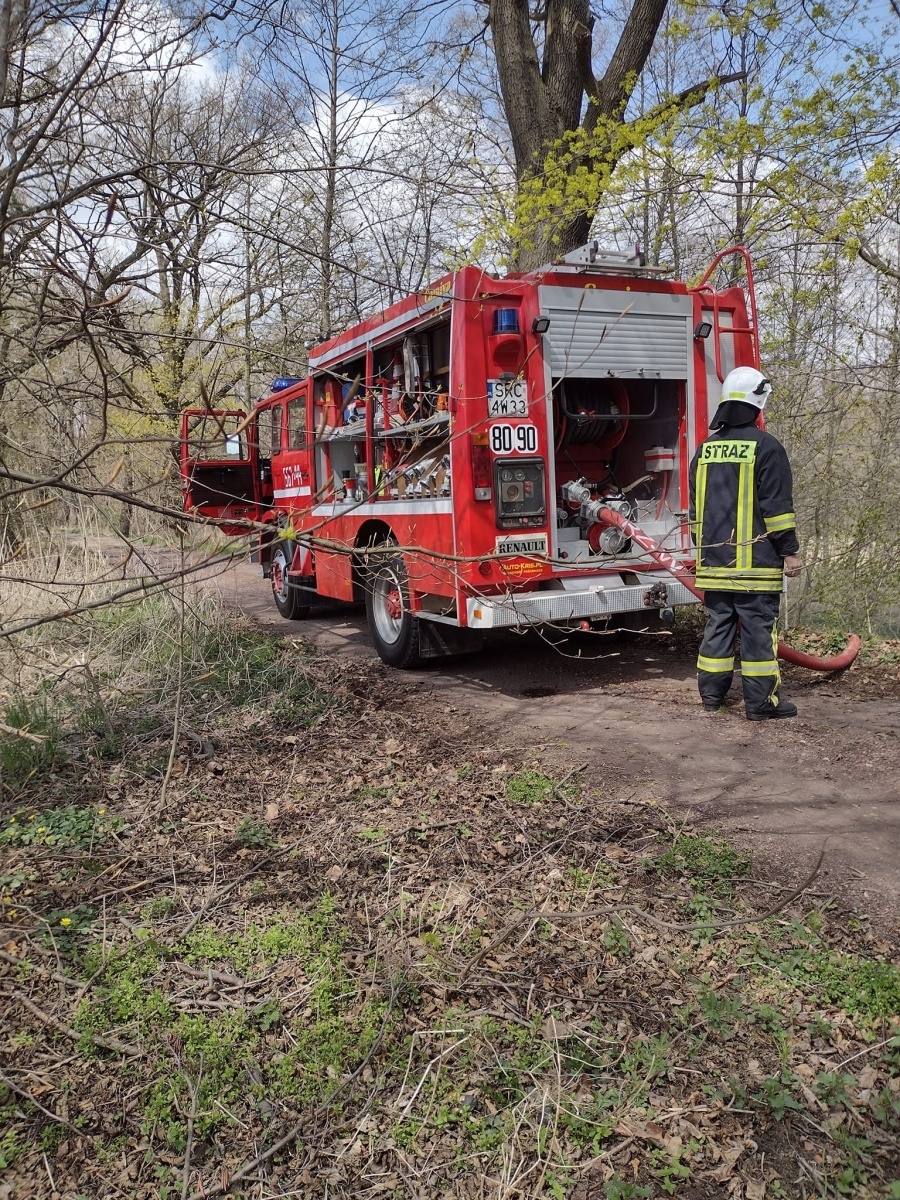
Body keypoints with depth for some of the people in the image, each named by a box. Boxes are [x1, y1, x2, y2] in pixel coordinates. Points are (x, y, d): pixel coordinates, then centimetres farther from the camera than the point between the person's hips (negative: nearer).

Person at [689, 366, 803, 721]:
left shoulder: (705, 449, 12)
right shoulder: (765, 446, -8)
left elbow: (696, 507, 17)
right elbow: (777, 506, -11)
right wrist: (790, 551, -6)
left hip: (714, 559, 6)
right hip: (754, 560, -6)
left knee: (718, 622, 13)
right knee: (758, 626, -2)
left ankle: (711, 692, 18)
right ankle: (761, 701, 2)